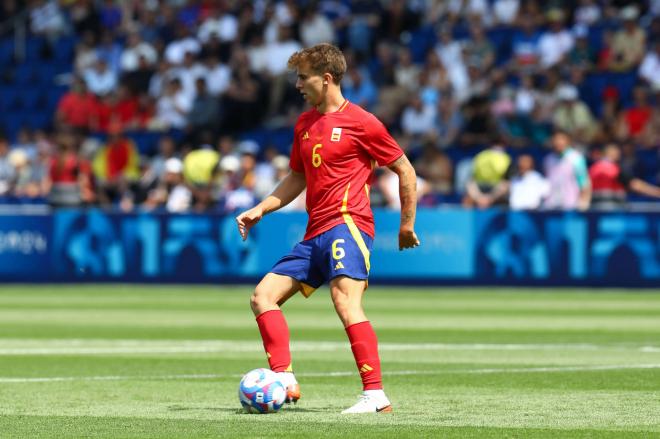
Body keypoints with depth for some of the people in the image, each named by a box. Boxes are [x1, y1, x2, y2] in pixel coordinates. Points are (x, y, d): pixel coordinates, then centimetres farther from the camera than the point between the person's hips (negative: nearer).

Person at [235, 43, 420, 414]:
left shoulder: (361, 123, -5)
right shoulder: (304, 124, 18)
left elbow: (405, 170, 2)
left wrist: (407, 225, 3)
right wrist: (261, 209, 17)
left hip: (348, 223, -9)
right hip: (316, 233, 9)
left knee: (345, 301, -26)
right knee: (263, 295, 1)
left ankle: (376, 394, -30)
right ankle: (285, 380, -7)